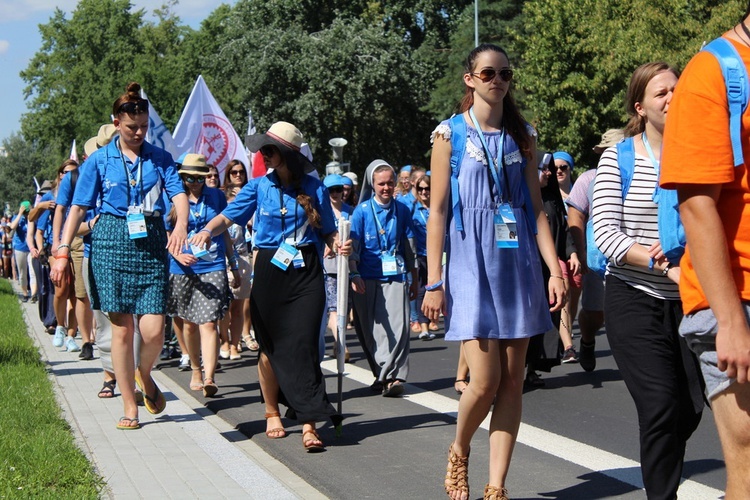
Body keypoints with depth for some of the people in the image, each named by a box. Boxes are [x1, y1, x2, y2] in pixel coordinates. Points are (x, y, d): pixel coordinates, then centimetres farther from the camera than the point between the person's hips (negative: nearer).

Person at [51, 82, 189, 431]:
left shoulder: (160, 158, 8)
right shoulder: (99, 161, 5)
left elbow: (178, 193, -4)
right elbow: (79, 207, 3)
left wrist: (181, 224, -25)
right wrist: (63, 251, -6)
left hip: (151, 242, 1)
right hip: (112, 242, -1)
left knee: (153, 330, -8)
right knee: (122, 329, -1)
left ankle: (145, 375, 25)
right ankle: (129, 406, 11)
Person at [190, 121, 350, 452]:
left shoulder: (313, 188, 3)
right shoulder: (259, 187, 5)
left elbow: (327, 230, 9)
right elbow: (228, 216, 0)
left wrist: (338, 245, -12)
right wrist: (209, 229, -19)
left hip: (306, 274, -1)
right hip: (270, 273, 2)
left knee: (302, 343, -10)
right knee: (271, 346, 8)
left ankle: (309, 424, -11)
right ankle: (272, 413, 27)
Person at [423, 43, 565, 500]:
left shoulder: (523, 134, 10)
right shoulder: (450, 133, 1)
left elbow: (536, 208, 10)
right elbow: (438, 211, -1)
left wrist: (555, 269, 0)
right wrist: (434, 281, -6)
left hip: (518, 261, 3)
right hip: (471, 260, -3)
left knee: (513, 382, 1)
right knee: (486, 381, -10)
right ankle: (459, 452, 20)